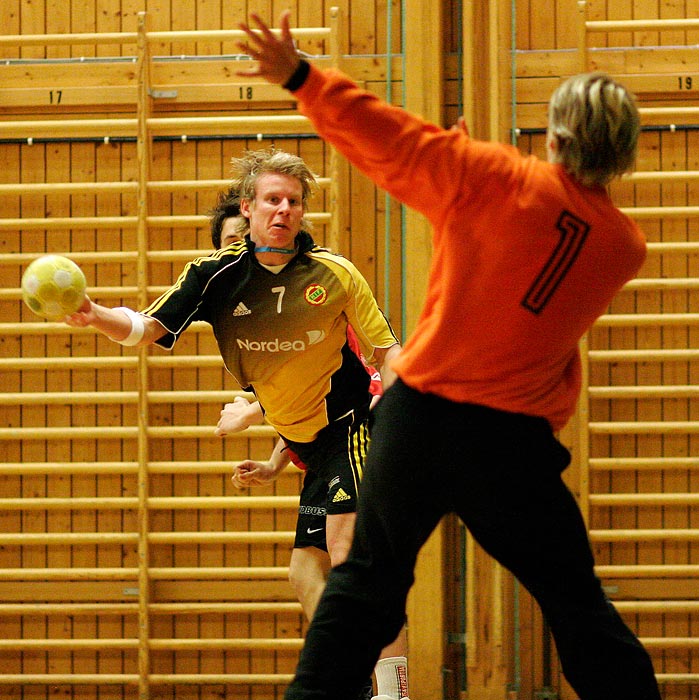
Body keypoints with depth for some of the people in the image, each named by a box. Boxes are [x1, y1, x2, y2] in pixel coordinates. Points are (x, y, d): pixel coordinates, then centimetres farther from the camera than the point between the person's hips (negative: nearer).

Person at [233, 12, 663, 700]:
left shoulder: (499, 180, -8)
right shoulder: (625, 247, 0)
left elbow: (391, 139, -11)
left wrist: (300, 76, -7)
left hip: (416, 420, 0)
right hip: (510, 447, 0)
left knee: (367, 579, 16)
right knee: (577, 605, 9)